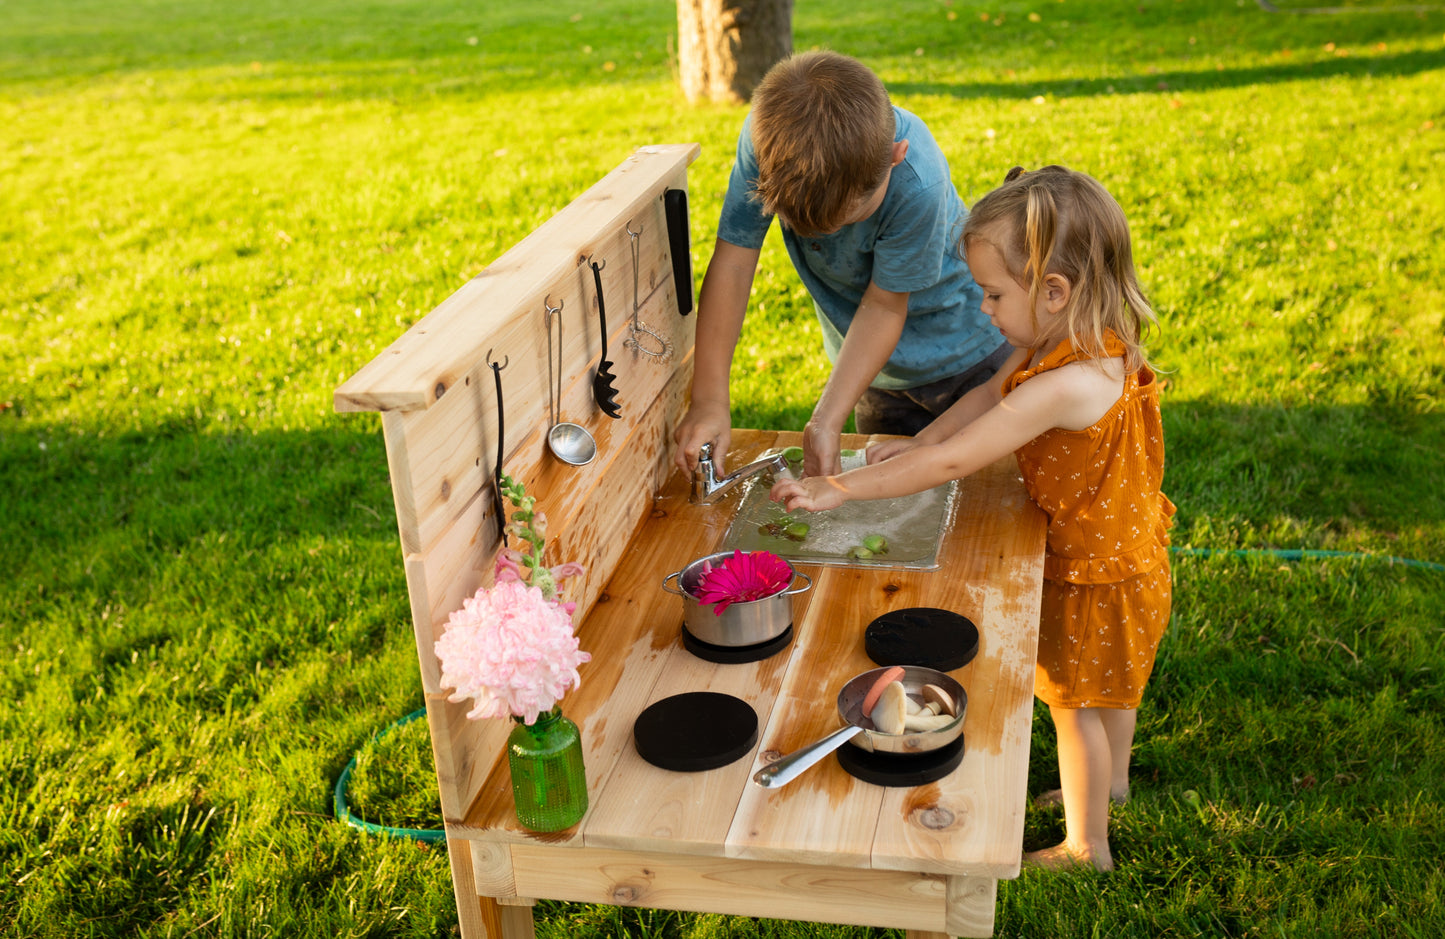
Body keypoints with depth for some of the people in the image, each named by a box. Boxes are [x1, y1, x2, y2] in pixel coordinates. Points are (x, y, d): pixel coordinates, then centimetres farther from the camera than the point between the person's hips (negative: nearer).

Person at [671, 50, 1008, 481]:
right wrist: (709, 400, -26)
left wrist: (826, 422, -29)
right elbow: (733, 264, -22)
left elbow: (882, 307, -25)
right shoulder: (768, 134, -28)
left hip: (968, 352, -3)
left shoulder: (918, 184, -36)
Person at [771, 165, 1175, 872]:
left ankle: (1086, 847, 30)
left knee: (1072, 703, 10)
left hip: (1095, 573, -9)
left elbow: (950, 463, -37)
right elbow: (990, 393, 5)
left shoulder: (1064, 387, -39)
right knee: (1109, 683, 29)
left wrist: (838, 489, -31)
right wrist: (916, 443, -4)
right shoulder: (1079, 344, -8)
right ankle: (1111, 780, 54)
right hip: (1122, 553, 9)